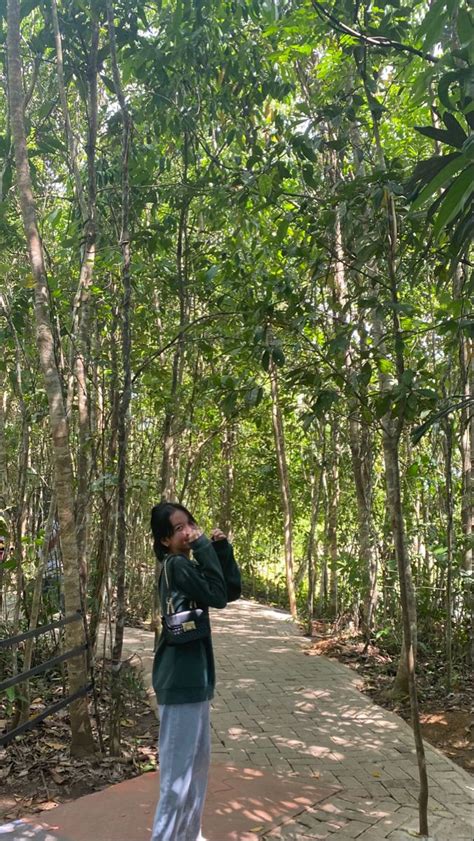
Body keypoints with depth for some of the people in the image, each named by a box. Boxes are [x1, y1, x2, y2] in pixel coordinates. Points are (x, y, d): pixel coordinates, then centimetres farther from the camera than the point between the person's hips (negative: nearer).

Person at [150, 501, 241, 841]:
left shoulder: (187, 565, 13)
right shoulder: (177, 565, -15)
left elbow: (233, 590, 10)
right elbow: (218, 596, -21)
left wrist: (223, 549, 0)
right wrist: (205, 548, -17)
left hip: (193, 679, 10)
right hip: (180, 682, -10)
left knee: (198, 765, 21)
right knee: (179, 771, -3)